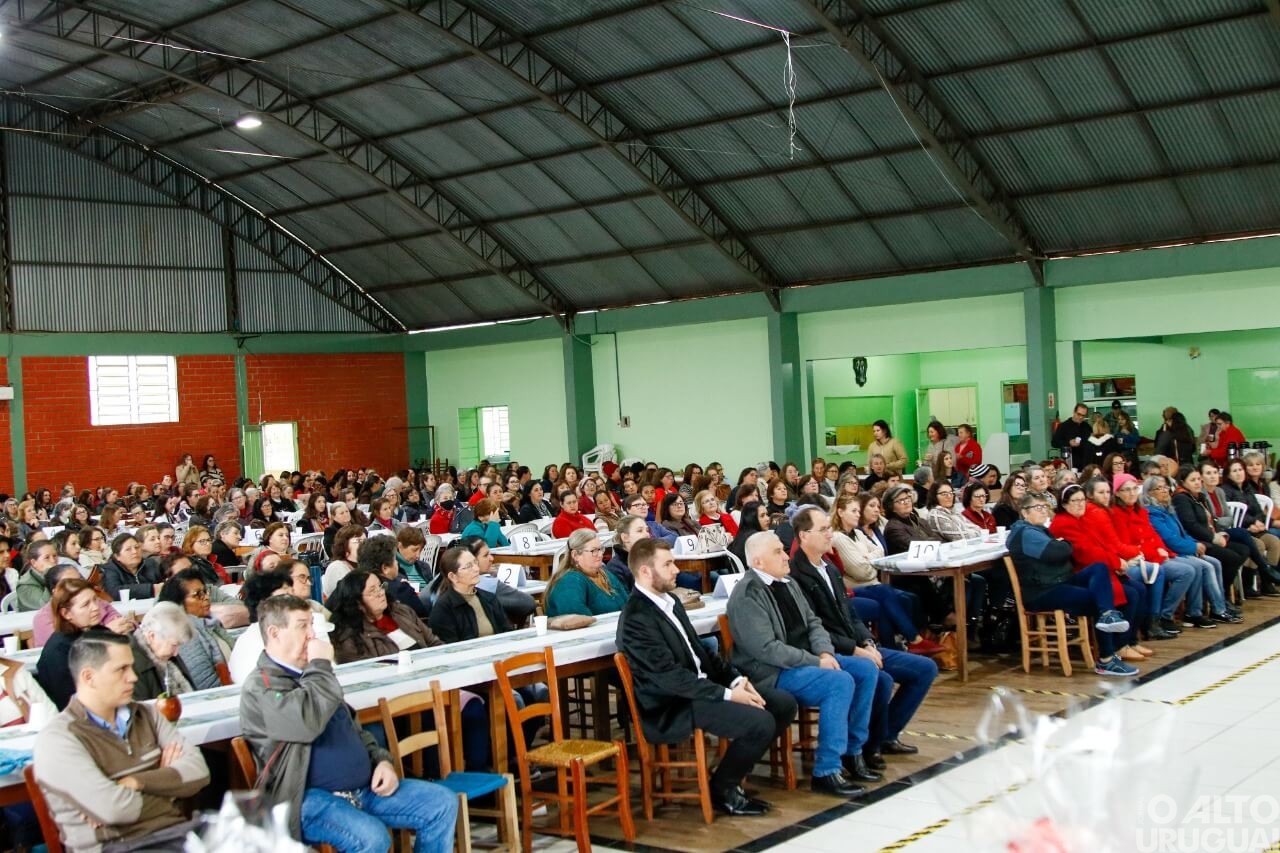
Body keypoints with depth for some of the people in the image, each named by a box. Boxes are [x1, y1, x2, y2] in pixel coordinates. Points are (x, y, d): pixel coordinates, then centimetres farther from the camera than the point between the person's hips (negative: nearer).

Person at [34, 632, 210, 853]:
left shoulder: (146, 715, 16)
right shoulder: (56, 739, -5)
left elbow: (197, 770, 6)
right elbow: (114, 808, -16)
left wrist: (138, 782, -9)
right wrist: (166, 781, 3)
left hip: (177, 831, 6)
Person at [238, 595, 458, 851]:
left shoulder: (308, 674, 19)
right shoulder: (260, 687, -9)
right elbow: (308, 723, -29)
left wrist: (382, 760, 8)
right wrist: (321, 665, -15)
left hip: (363, 786, 8)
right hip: (310, 797, -8)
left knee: (443, 804, -2)